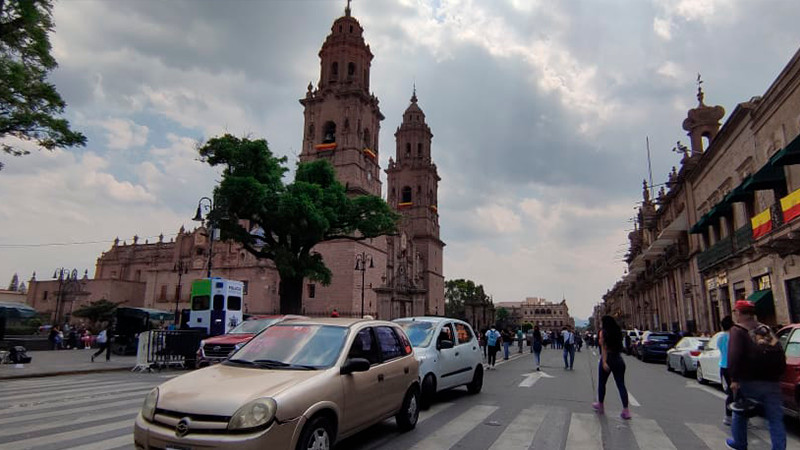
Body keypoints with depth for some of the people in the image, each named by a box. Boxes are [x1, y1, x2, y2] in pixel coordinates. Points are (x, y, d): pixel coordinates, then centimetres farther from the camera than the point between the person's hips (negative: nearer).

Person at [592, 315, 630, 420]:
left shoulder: (603, 332, -4)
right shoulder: (617, 332, 12)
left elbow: (603, 347, -13)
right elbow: (619, 347, 8)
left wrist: (604, 362, -19)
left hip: (608, 359, -5)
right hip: (619, 359, 5)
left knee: (602, 383, 11)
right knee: (621, 385, 4)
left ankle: (600, 406, 23)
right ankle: (626, 411, -2)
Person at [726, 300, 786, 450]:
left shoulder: (737, 330, -5)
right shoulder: (766, 329, 15)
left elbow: (734, 356, -19)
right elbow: (781, 357, 16)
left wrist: (734, 379, -17)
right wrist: (777, 374, 22)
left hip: (749, 382, -4)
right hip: (772, 382, 5)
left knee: (740, 414, 15)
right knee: (776, 419, 6)